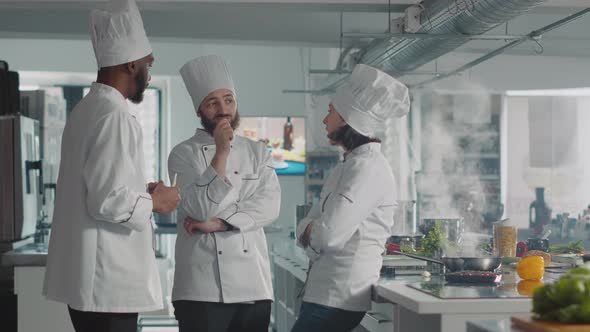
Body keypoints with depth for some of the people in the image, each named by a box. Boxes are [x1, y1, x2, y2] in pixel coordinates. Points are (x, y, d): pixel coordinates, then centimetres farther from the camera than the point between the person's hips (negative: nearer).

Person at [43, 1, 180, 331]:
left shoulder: (86, 109, 13)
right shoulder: (113, 115, -18)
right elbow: (108, 201, -23)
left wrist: (141, 191, 13)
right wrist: (154, 202, -8)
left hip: (91, 278, 10)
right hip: (108, 281, -10)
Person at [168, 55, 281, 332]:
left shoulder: (258, 152, 12)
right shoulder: (184, 154, 1)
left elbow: (268, 207, -1)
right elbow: (200, 208, -11)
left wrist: (217, 223, -11)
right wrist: (221, 153, -17)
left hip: (253, 285, 3)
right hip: (202, 288, -3)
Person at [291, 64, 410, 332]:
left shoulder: (367, 168, -17)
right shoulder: (350, 164, 14)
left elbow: (329, 234, -24)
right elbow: (308, 225, 13)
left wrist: (309, 231, -4)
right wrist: (312, 230, -8)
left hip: (337, 300, -9)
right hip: (324, 290, 9)